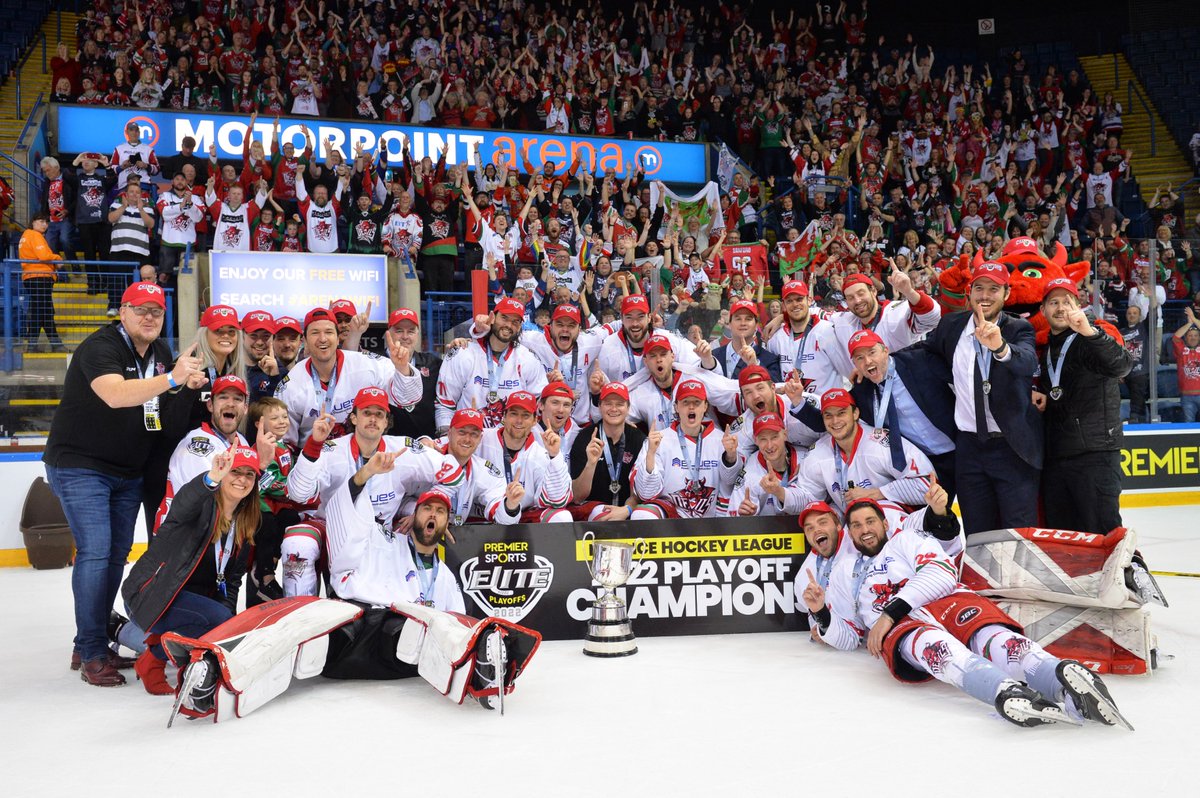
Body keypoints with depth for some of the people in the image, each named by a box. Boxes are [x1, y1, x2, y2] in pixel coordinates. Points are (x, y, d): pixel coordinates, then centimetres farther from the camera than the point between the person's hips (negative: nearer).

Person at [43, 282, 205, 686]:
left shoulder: (161, 351, 6)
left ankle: (91, 644, 21)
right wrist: (171, 378, -48)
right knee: (95, 553, -12)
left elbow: (168, 405, 13)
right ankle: (91, 655, -5)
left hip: (129, 471, 8)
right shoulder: (100, 347, -19)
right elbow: (115, 395, -38)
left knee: (117, 554, 9)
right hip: (79, 466, -8)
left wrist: (190, 386, -8)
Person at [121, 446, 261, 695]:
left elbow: (232, 579, 10)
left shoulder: (245, 523, 8)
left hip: (194, 598, 8)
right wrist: (212, 478, -61)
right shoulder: (201, 505, -14)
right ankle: (153, 661, -8)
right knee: (218, 619, -29)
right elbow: (183, 505, -41)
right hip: (150, 594, -8)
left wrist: (228, 612, -7)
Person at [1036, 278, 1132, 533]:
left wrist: (1089, 331, -42)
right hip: (1055, 457, 8)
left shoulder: (1090, 340, -6)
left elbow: (1120, 365, -28)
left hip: (1094, 454, -8)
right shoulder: (1046, 349, 17)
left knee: (1103, 533, -11)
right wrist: (1041, 397, 8)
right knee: (1059, 535, 12)